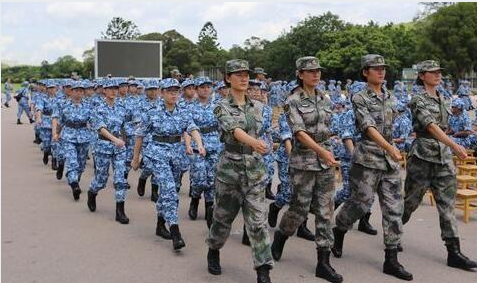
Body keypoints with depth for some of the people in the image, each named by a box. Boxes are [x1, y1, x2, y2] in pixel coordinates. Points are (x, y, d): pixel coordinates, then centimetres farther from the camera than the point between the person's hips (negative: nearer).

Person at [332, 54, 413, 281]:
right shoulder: (360, 98, -7)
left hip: (390, 160, 6)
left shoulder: (391, 99, 13)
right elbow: (368, 127, -20)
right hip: (367, 159, -5)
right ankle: (339, 230, 31)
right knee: (361, 202, 0)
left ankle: (391, 260, 6)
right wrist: (389, 147, -33)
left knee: (394, 208, 1)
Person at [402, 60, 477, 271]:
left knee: (447, 203, 0)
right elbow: (431, 127, -22)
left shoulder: (444, 100, 14)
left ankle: (454, 252, 0)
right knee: (412, 200, 6)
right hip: (423, 155, -6)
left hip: (444, 156, 6)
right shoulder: (418, 100, -9)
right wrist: (454, 146, -33)